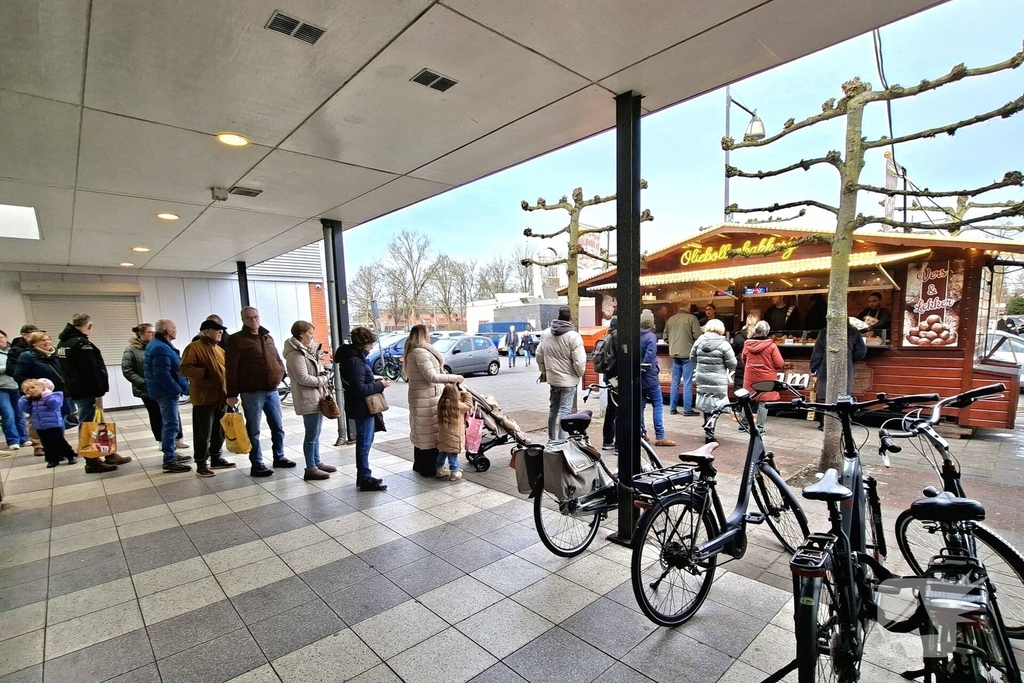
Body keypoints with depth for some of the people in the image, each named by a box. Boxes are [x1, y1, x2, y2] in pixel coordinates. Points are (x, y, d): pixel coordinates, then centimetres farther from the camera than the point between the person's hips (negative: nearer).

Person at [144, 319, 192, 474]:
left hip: (165, 391, 12)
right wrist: (176, 390, -19)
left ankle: (171, 454, 29)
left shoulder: (158, 345, 15)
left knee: (168, 424, 18)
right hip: (167, 392, -12)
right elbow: (162, 374, -27)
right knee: (171, 425, -8)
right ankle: (169, 461, -4)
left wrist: (176, 388, 21)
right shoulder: (161, 349, -21)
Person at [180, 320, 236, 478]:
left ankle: (216, 458, 26)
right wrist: (205, 372, -22)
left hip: (221, 397, 8)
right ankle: (201, 464, 7)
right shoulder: (194, 347, -8)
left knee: (219, 431, 15)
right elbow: (184, 369, -17)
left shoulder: (219, 349, 16)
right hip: (204, 398, -8)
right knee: (203, 433, -2)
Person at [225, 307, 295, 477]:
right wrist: (232, 394, -14)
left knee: (278, 427, 13)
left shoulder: (268, 337, 14)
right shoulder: (236, 340, -5)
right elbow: (231, 369, -10)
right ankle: (256, 465, 14)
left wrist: (281, 373, 4)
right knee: (253, 430, 4)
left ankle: (279, 457, 28)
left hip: (272, 390, 6)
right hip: (251, 393, -6)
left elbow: (277, 359, 23)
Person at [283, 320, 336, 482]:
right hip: (308, 398, -10)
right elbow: (303, 378, -21)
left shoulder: (306, 350, 15)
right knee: (311, 435, -3)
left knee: (316, 433, 17)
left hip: (317, 396, 10)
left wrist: (321, 373, 0)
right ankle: (310, 469, 5)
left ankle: (317, 463, 27)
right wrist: (321, 380, -8)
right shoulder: (295, 353, -16)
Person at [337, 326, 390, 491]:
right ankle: (365, 479, 9)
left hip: (362, 406, 11)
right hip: (362, 407, -11)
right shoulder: (354, 361, -22)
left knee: (364, 441, 18)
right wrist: (380, 385, -15)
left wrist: (376, 380, 6)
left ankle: (362, 476, 30)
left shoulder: (354, 356, 9)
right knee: (364, 442, -1)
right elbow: (360, 389, -26)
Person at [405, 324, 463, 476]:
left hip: (419, 398, 10)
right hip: (428, 399, -10)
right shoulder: (421, 353, -20)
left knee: (421, 432, 18)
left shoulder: (412, 352, 13)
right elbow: (432, 376, -26)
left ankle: (419, 465, 30)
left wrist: (446, 382, 12)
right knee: (430, 432, -1)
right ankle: (429, 468, 8)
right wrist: (454, 378, -19)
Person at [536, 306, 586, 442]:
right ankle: (561, 440, 4)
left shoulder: (546, 333, 2)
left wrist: (543, 370, 24)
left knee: (553, 408, 18)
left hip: (552, 377, 6)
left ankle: (551, 438, 27)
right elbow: (579, 361, -18)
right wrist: (580, 374, 0)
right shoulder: (573, 336, -17)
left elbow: (539, 354, 11)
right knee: (565, 410, 1)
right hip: (569, 379, -6)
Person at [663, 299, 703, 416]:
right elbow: (697, 336, -11)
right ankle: (687, 409, 3)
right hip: (687, 354, -5)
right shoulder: (691, 318, -8)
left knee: (675, 382, 12)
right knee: (687, 382, 0)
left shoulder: (670, 319, 7)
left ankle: (672, 408, 16)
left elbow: (665, 337, 11)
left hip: (674, 354, 5)